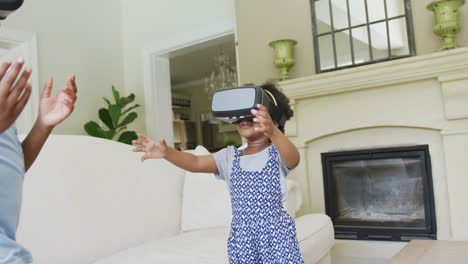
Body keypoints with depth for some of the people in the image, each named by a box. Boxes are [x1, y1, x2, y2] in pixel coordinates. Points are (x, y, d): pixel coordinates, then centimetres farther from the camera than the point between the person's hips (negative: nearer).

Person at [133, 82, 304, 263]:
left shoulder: (276, 153, -3)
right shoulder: (230, 157, 8)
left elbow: (293, 160, -27)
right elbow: (196, 163, -5)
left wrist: (272, 132, -48)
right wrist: (166, 152, -24)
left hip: (276, 235, -3)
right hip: (241, 238, 3)